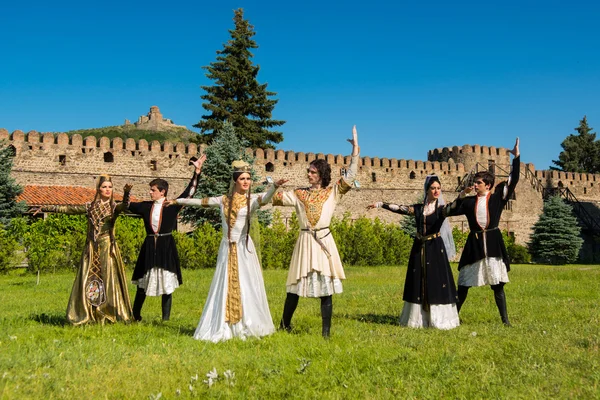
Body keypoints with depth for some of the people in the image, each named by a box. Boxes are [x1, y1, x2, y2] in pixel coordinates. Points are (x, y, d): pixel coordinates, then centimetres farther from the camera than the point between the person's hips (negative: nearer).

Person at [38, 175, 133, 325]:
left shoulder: (114, 207, 1)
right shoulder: (90, 207, 10)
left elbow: (124, 206, -21)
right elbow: (67, 209, 16)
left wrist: (126, 193, -42)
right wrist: (45, 208, 18)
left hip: (107, 248, -3)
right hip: (91, 248, 3)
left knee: (108, 279, -4)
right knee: (87, 280, 1)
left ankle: (110, 315, 3)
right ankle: (87, 315, 6)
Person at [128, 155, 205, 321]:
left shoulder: (172, 205, -1)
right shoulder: (146, 206, 7)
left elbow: (189, 192, -2)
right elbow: (127, 206, 18)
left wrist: (197, 171, -6)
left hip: (166, 246, -2)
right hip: (149, 247, 3)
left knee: (167, 283, 1)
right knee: (143, 282, 9)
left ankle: (165, 319, 8)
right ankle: (135, 316, 21)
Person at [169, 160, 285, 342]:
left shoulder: (252, 199, -3)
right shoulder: (224, 200, 7)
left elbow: (265, 198, -24)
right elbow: (201, 201, 17)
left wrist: (275, 186, -45)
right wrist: (178, 201, 25)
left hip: (243, 248, -3)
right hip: (227, 248, 3)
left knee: (245, 286, -1)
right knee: (225, 287, 5)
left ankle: (245, 327, 6)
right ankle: (223, 328, 10)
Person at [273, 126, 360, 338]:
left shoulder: (332, 193, 6)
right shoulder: (299, 194, 10)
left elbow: (349, 177, -2)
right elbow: (275, 198, 5)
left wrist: (355, 148, -6)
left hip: (324, 242, -1)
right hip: (305, 241, 1)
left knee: (326, 288, 0)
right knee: (295, 286, 6)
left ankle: (326, 332, 6)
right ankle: (284, 325, 22)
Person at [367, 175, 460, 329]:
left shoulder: (441, 209, -4)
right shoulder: (418, 208, 6)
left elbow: (452, 207, -25)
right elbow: (399, 208, 9)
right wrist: (380, 204, 11)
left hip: (435, 249, -3)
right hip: (419, 248, 3)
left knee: (436, 282, -4)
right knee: (418, 283, 6)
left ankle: (438, 319, 3)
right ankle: (418, 318, 13)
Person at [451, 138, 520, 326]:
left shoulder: (497, 197, 4)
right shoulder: (470, 201, 9)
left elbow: (513, 180, 1)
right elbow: (452, 211, 13)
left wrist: (516, 157, -3)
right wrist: (461, 195, 4)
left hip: (493, 242, -2)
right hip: (474, 243, 2)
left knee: (497, 283, 2)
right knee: (464, 284, 4)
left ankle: (505, 319, 9)